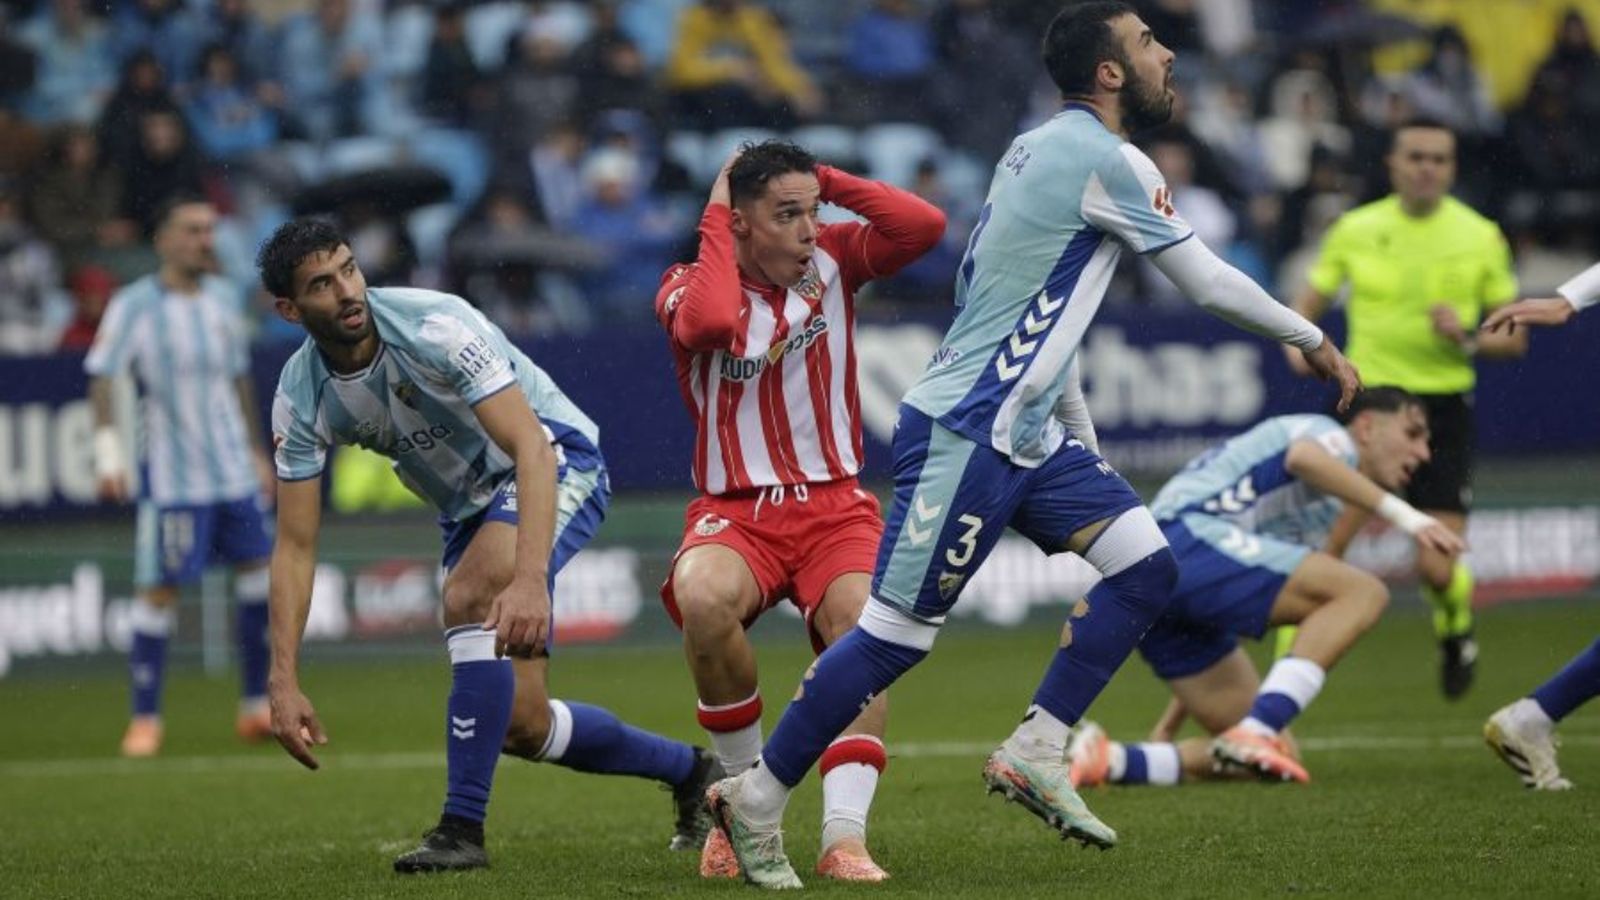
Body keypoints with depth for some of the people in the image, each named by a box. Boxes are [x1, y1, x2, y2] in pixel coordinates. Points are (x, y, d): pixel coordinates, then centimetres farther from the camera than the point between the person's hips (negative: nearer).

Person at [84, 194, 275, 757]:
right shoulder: (135, 306, -9)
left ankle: (257, 708, 14)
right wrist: (108, 451, -24)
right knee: (159, 590, -4)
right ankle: (145, 720, 6)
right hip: (171, 475, -6)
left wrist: (257, 452, 21)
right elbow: (102, 379, -13)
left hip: (234, 470, 6)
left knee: (260, 572, 3)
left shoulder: (223, 298, 9)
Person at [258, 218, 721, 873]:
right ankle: (690, 771, 26)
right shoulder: (299, 399, -12)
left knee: (468, 597, -34)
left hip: (558, 464, -6)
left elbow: (532, 447, -36)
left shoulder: (432, 326, -28)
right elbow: (295, 546, -7)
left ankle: (462, 828, -29)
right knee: (521, 724, 0)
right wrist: (283, 680, -17)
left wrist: (530, 580, -49)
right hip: (470, 506, 6)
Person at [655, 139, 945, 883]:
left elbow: (924, 225, -11)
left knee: (860, 626, -29)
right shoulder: (690, 285, -3)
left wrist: (824, 179, -6)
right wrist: (714, 215, -15)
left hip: (833, 505, 2)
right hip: (734, 511, -2)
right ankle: (747, 788, -12)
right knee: (701, 597, -35)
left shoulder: (832, 261, 5)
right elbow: (712, 322, -28)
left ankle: (844, 834, -32)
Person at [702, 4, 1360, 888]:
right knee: (897, 632, -6)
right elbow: (1208, 283, -7)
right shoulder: (1104, 159, -13)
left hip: (1026, 434, 10)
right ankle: (755, 800, 4)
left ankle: (1033, 756, 5)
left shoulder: (1045, 148, 15)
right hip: (963, 434, -10)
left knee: (1146, 567, 2)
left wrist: (1084, 440, 26)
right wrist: (1311, 340, 8)